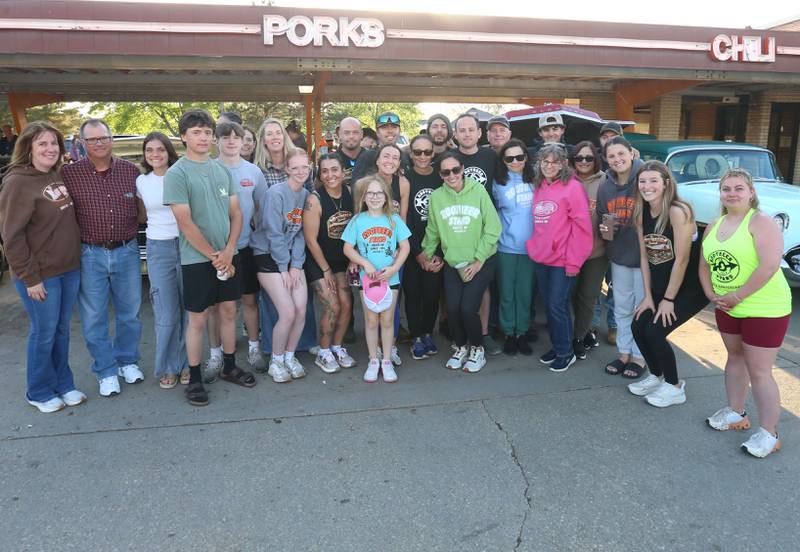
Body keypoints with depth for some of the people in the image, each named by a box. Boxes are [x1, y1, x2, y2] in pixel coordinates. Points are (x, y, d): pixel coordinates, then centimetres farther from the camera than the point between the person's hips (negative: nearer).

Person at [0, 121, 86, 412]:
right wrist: (30, 278, -16)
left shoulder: (59, 176, 7)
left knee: (62, 331, 17)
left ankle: (63, 385, 32)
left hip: (70, 269, 6)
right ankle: (39, 393, 25)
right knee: (44, 334, 7)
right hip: (41, 275, -6)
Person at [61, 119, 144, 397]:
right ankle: (106, 371, 23)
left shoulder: (131, 170, 1)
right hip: (90, 255, -2)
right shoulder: (68, 173, -6)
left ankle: (127, 361, 34)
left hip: (127, 252, 2)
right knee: (94, 318, 7)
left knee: (129, 312, 14)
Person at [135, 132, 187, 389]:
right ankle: (167, 367, 18)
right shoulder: (141, 181, 8)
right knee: (166, 313, 1)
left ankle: (186, 363, 21)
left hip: (187, 244, -1)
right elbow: (143, 216, 22)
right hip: (159, 249, 2)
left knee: (189, 308, 4)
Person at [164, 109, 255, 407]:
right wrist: (213, 256, -12)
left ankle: (229, 366, 29)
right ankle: (194, 379, 16)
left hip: (227, 256, 5)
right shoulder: (176, 174, -9)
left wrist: (228, 251, -6)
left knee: (228, 311, 13)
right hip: (196, 259, -5)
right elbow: (186, 223, -13)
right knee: (198, 318, 2)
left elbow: (236, 213, 7)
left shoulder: (222, 170, 8)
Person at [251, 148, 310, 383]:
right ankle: (276, 362, 10)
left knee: (301, 311, -2)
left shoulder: (306, 194, 4)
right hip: (268, 257, -6)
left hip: (291, 256, 6)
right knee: (288, 313, -12)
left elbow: (300, 233, 3)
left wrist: (296, 265, -5)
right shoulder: (275, 193, -16)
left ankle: (289, 356, 21)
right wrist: (284, 268, -12)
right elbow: (273, 233, -16)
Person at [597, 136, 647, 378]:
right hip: (619, 256, 5)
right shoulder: (605, 187, 3)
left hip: (645, 255, -5)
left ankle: (639, 356, 23)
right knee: (622, 308, 15)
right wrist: (604, 229, -3)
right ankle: (624, 352, 30)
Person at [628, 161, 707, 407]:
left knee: (654, 332, -12)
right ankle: (656, 376, 25)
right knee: (638, 327, 0)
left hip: (690, 287, -7)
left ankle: (675, 388, 11)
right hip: (659, 285, 7)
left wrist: (668, 299, -15)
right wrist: (648, 295, 1)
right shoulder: (641, 213, -1)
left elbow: (682, 259, -21)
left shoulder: (678, 211, -22)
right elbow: (645, 255, 2)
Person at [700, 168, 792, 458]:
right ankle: (736, 413, 38)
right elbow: (705, 265, 11)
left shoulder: (761, 221, -16)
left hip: (765, 309, -7)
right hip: (726, 308, 7)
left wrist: (737, 296, -21)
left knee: (759, 371, -2)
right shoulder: (714, 226, 6)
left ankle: (769, 434, 13)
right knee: (735, 358, 20)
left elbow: (770, 265, -26)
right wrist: (712, 294, -3)